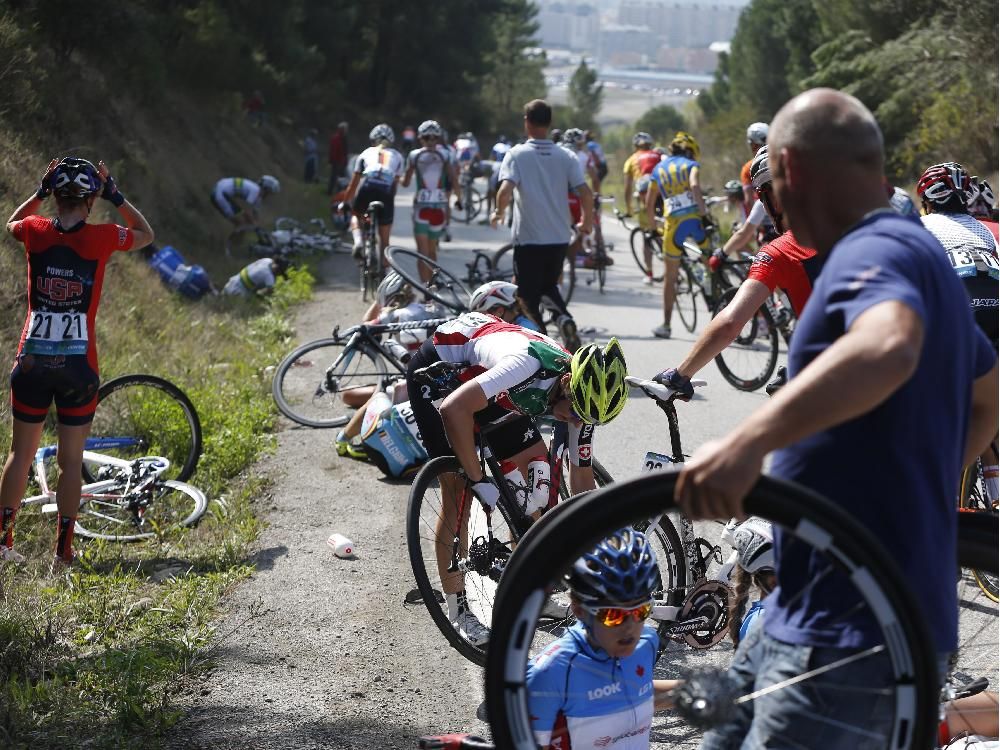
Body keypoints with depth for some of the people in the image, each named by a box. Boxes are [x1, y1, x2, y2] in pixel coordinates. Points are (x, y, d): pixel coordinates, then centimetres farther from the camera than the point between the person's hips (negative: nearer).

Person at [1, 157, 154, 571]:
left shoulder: (36, 232, -3)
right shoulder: (100, 238, -8)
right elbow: (146, 234, 13)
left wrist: (41, 190, 16)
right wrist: (115, 196, 9)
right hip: (78, 364, -2)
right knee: (71, 459, 5)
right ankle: (63, 552, 6)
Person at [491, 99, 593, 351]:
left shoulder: (517, 154, -7)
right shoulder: (565, 156, 1)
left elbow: (505, 190, -21)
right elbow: (586, 194, -5)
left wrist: (498, 212, -3)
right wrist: (587, 221, 13)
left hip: (528, 238, -4)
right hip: (559, 238, 4)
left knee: (529, 295, 7)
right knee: (549, 285, 23)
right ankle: (564, 317, -4)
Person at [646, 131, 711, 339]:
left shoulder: (658, 168, 20)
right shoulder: (691, 164, 9)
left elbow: (649, 203, 21)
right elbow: (694, 185, -13)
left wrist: (652, 224, 34)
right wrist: (705, 213, -15)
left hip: (673, 224, 2)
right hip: (695, 219, -2)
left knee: (670, 277, 12)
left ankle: (666, 325, 14)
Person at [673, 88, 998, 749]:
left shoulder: (873, 252, -17)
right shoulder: (919, 255, 17)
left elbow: (888, 347, -41)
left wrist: (748, 441, -49)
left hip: (855, 631, -10)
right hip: (826, 609, 10)